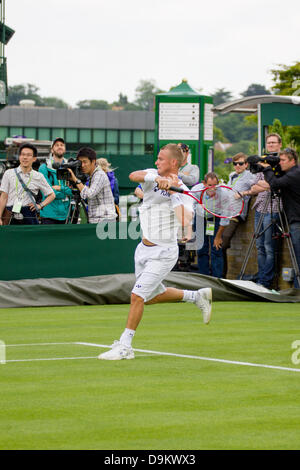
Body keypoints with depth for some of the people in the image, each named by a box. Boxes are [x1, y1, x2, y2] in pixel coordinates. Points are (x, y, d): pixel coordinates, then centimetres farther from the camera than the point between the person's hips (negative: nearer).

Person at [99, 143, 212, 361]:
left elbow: (185, 221, -31)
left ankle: (124, 346, -5)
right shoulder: (153, 176, 1)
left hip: (163, 253, -7)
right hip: (144, 248, 7)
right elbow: (133, 176, -21)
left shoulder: (182, 192, -14)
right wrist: (158, 179, -36)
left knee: (137, 296, -14)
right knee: (152, 296, 22)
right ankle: (197, 296, 40)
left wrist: (174, 192, -30)